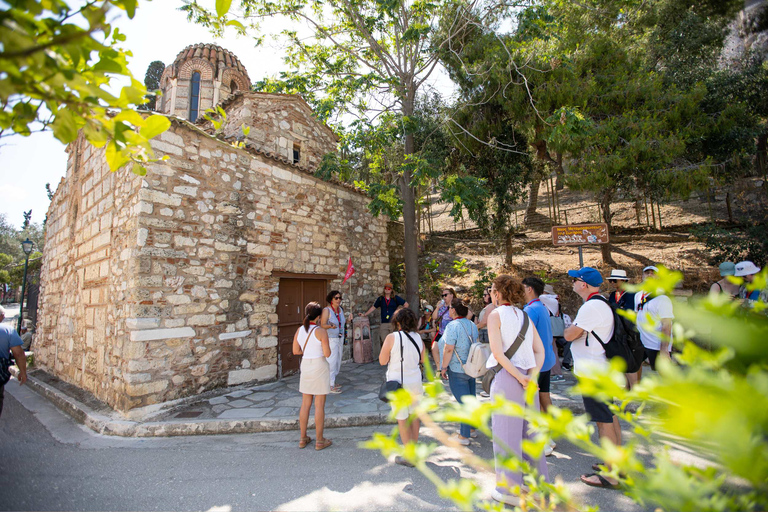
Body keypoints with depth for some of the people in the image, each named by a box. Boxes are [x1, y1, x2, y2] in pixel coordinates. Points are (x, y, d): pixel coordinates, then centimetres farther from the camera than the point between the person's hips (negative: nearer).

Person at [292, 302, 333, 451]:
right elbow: (327, 354, -16)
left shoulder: (299, 330, 0)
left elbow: (296, 351, 6)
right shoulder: (321, 331, -16)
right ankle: (320, 441, 15)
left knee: (305, 404, 15)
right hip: (319, 367, -5)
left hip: (305, 366, 6)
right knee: (319, 405, 5)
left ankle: (303, 438, 26)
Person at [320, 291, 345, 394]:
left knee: (338, 360, 12)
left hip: (340, 338, 8)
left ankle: (333, 381, 25)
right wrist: (330, 326, -35)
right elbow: (322, 325, -17)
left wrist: (347, 320, 1)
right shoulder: (326, 310, -14)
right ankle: (330, 385, 1)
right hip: (330, 339, -8)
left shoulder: (341, 309, 8)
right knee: (331, 361, -7)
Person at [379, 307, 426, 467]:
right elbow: (424, 359, 10)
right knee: (414, 416, 19)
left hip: (398, 383, -5)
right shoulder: (418, 337, -1)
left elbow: (382, 361, -11)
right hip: (415, 382, 5)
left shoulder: (392, 337, -15)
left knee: (402, 419, 6)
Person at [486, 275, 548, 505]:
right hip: (527, 379, 7)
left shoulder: (495, 314, -8)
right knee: (530, 430, 18)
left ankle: (511, 489, 18)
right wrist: (531, 376, -4)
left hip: (506, 377, -6)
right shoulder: (525, 316, 11)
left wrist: (520, 377, -13)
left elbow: (497, 352, -16)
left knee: (506, 432, 6)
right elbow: (540, 350, 5)